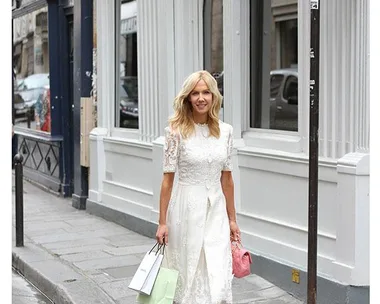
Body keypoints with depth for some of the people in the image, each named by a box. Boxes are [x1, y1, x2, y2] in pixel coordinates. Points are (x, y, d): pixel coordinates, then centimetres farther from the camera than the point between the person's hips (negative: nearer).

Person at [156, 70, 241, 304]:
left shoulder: (225, 131, 3)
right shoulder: (177, 131, -7)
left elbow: (227, 178, 9)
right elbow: (168, 179, -5)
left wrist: (232, 219, 10)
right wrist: (162, 222, -6)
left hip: (216, 210, 3)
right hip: (187, 208, -3)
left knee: (219, 280, -1)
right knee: (188, 274, 6)